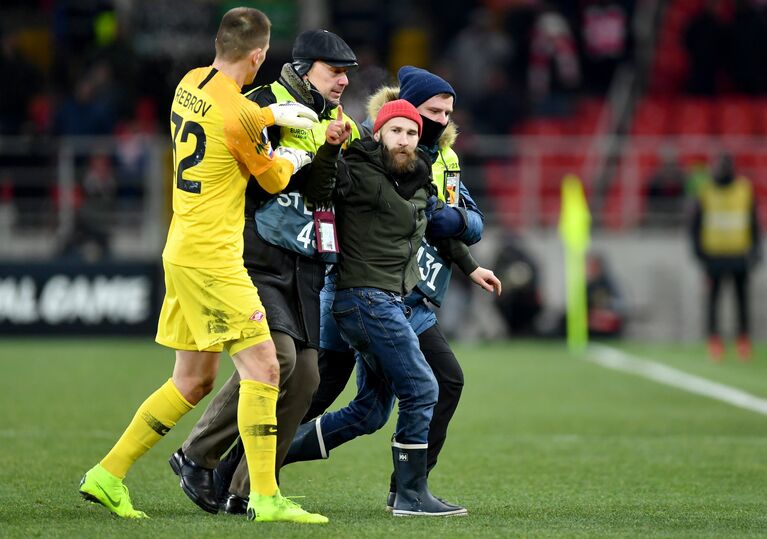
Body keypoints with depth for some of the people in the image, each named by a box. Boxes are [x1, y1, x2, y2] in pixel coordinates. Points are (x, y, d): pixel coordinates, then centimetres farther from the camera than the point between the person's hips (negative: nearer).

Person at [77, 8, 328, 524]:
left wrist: (275, 113, 19)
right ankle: (266, 497, -12)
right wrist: (294, 156, 19)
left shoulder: (190, 85, 7)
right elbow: (274, 179, -1)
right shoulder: (239, 115, -17)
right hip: (213, 257, -9)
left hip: (183, 250, 9)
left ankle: (108, 475, 18)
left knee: (194, 381, 15)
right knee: (263, 368, -9)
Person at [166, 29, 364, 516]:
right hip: (256, 259, -8)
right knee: (276, 355, -22)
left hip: (302, 270, 8)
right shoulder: (264, 105, -5)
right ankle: (197, 456, -5)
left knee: (304, 378, -2)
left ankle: (243, 490, 5)